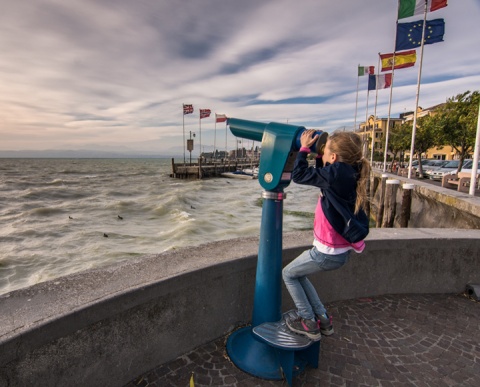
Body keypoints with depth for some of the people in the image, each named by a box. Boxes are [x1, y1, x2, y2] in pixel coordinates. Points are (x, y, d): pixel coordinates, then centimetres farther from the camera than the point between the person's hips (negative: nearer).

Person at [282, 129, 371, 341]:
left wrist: (304, 148, -4)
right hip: (342, 249, 9)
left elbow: (299, 175, -16)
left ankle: (309, 323, 20)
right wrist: (318, 155, 6)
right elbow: (320, 176, 17)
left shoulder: (336, 172, -24)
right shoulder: (350, 173, 2)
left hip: (328, 252, -9)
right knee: (298, 274, 25)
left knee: (288, 274, 13)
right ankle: (323, 319, 30)